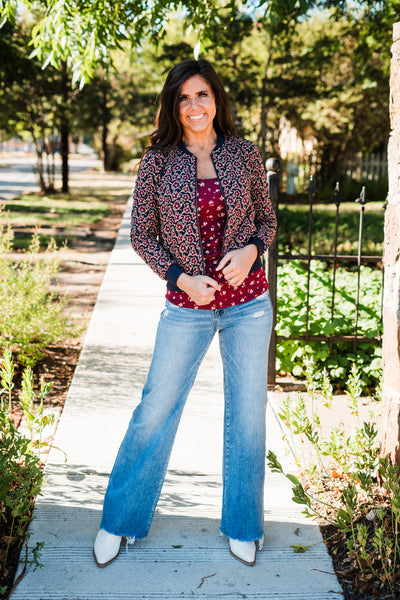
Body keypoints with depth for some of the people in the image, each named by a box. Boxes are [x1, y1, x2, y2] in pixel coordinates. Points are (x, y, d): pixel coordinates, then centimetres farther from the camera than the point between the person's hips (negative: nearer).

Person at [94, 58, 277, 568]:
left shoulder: (245, 155, 0)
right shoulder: (157, 162, -3)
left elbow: (267, 220, 9)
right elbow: (141, 234, 1)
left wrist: (251, 250, -13)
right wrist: (180, 277, -12)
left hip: (248, 302, 2)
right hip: (187, 305, -1)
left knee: (247, 412, 9)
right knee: (156, 408, 6)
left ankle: (242, 526, 29)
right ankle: (121, 520, 25)